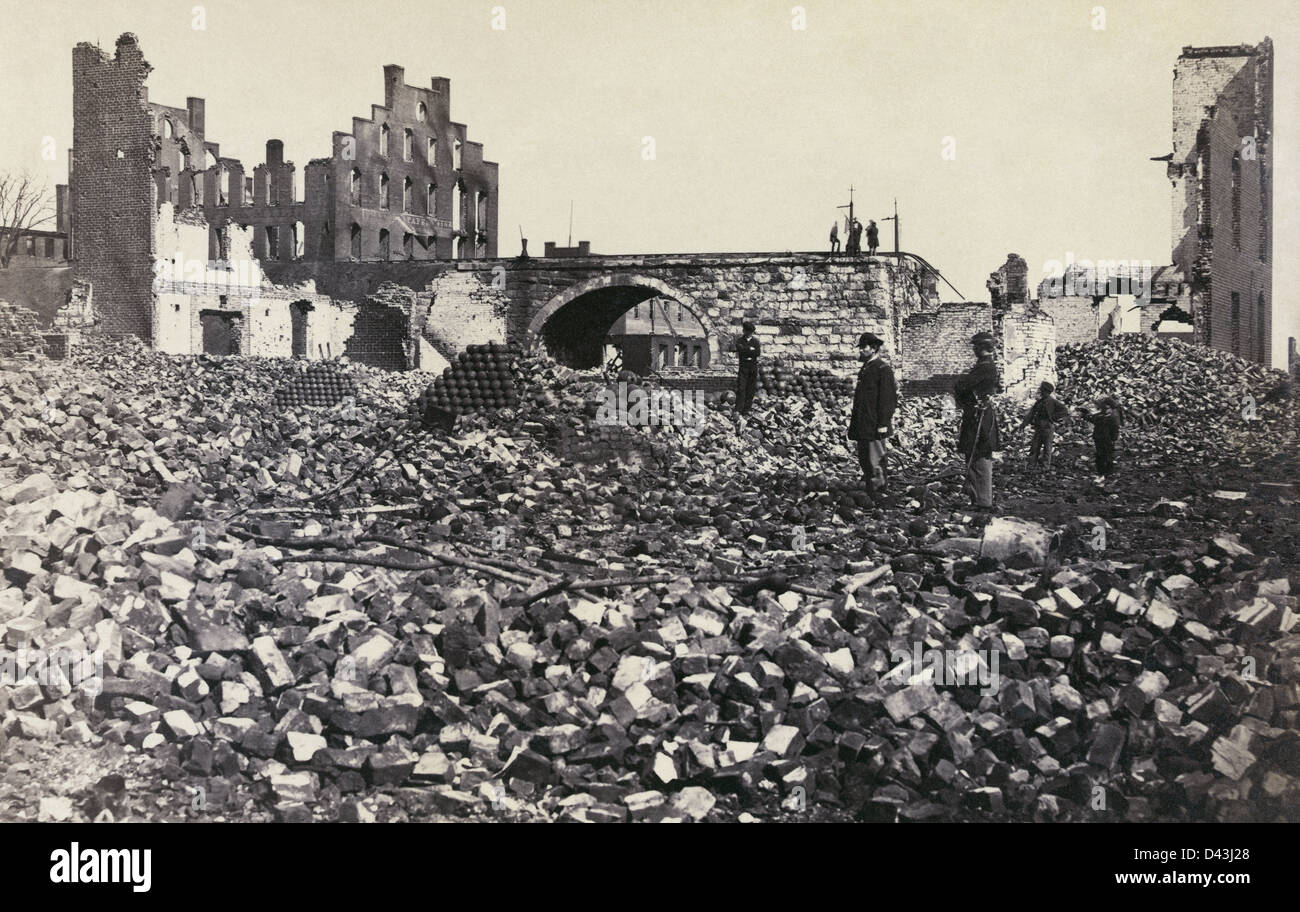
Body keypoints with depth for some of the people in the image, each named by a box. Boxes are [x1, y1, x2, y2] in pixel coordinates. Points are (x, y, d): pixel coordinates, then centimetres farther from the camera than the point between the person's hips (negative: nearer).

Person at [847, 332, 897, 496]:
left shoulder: (883, 370, -10)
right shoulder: (864, 369, 17)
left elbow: (887, 400, -15)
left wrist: (882, 424, -19)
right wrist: (854, 424, 20)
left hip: (874, 426, -9)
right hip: (862, 426, 9)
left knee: (875, 462, -6)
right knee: (864, 461, 13)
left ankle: (877, 494, -1)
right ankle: (870, 492, 21)